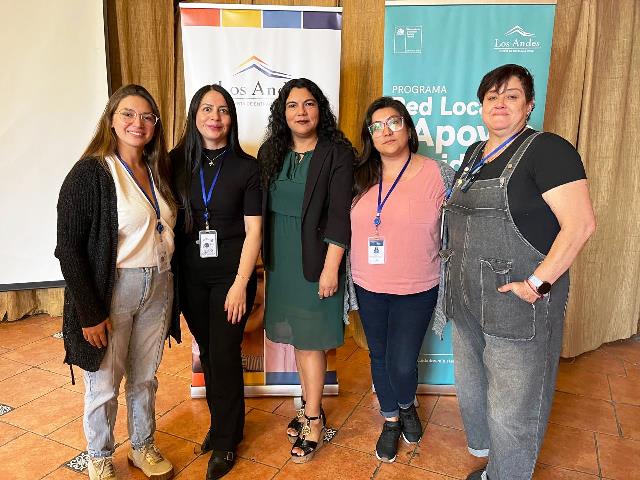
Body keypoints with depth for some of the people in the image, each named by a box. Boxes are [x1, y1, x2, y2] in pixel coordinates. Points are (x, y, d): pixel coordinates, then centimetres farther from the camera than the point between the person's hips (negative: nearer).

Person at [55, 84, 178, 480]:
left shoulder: (159, 171, 7)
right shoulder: (89, 173, -12)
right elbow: (69, 249, -13)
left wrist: (168, 283, 4)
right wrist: (90, 313, -14)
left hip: (158, 288, 5)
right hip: (111, 291, -5)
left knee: (145, 377, 19)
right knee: (104, 384, 11)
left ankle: (144, 447, 40)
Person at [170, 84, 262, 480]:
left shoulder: (247, 167, -6)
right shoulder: (177, 162, 1)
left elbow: (253, 231, -8)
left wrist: (240, 285, -12)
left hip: (231, 276, -3)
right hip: (190, 277, 3)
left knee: (224, 357, 4)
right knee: (207, 354, 15)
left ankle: (226, 439, 26)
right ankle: (222, 423, 37)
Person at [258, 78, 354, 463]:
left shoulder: (337, 152, -8)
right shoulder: (271, 151, 7)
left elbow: (339, 215, -13)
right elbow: (260, 207, 9)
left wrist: (330, 267, -16)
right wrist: (263, 258, 7)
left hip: (315, 259, -5)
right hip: (281, 258, 5)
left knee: (310, 339, 2)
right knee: (297, 336, 13)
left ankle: (313, 418, 19)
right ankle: (311, 409, 30)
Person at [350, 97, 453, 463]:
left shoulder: (438, 174, -10)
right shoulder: (361, 178, 2)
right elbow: (346, 228, 11)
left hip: (417, 290, -3)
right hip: (368, 288, 4)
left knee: (402, 364, 0)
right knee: (379, 356, 16)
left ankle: (408, 406, 36)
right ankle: (391, 420, 41)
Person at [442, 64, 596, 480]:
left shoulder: (546, 149, -11)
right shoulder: (474, 154, 13)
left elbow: (581, 223, -19)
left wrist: (537, 283, -22)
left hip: (518, 306, -8)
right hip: (468, 302, 8)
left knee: (511, 410, 5)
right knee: (471, 391, 23)